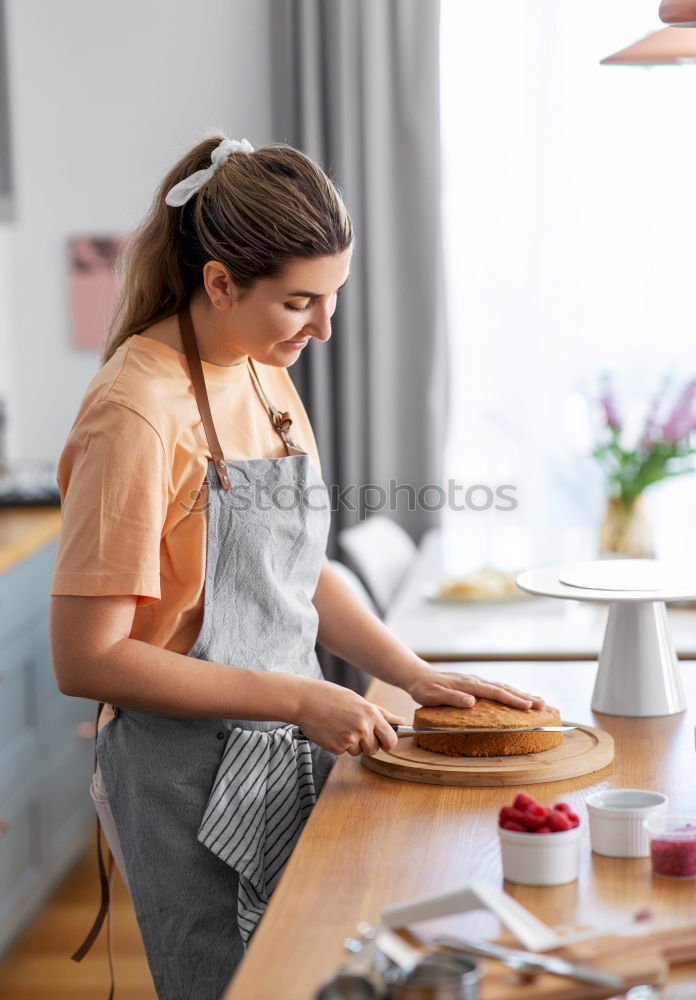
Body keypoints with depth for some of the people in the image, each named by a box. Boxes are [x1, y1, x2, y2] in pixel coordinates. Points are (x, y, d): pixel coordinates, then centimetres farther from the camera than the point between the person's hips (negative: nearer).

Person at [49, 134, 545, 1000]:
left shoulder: (265, 375, 7)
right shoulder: (137, 413, -20)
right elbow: (87, 659, -21)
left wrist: (415, 675, 3)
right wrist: (296, 699, -21)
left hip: (289, 753, 8)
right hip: (194, 780, -8)